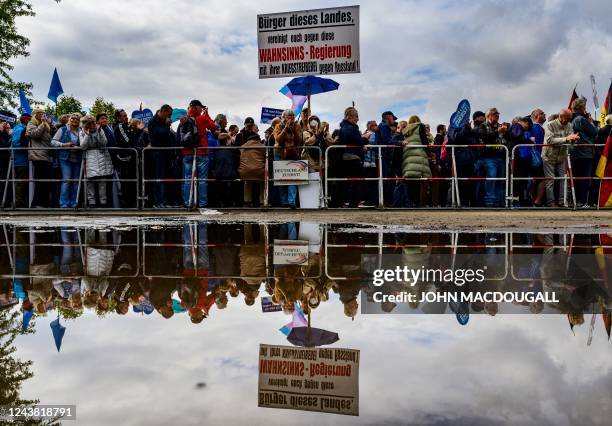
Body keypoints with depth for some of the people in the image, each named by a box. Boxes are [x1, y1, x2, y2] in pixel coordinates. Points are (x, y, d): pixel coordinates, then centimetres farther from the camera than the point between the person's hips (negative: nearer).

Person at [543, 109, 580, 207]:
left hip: (562, 157, 5)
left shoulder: (569, 126, 3)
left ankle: (562, 201, 6)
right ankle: (551, 202, 3)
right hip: (549, 157, -5)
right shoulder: (550, 125, -15)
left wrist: (574, 138, -24)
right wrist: (566, 139, -33)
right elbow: (550, 140, -27)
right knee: (550, 180, -2)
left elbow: (571, 141, 0)